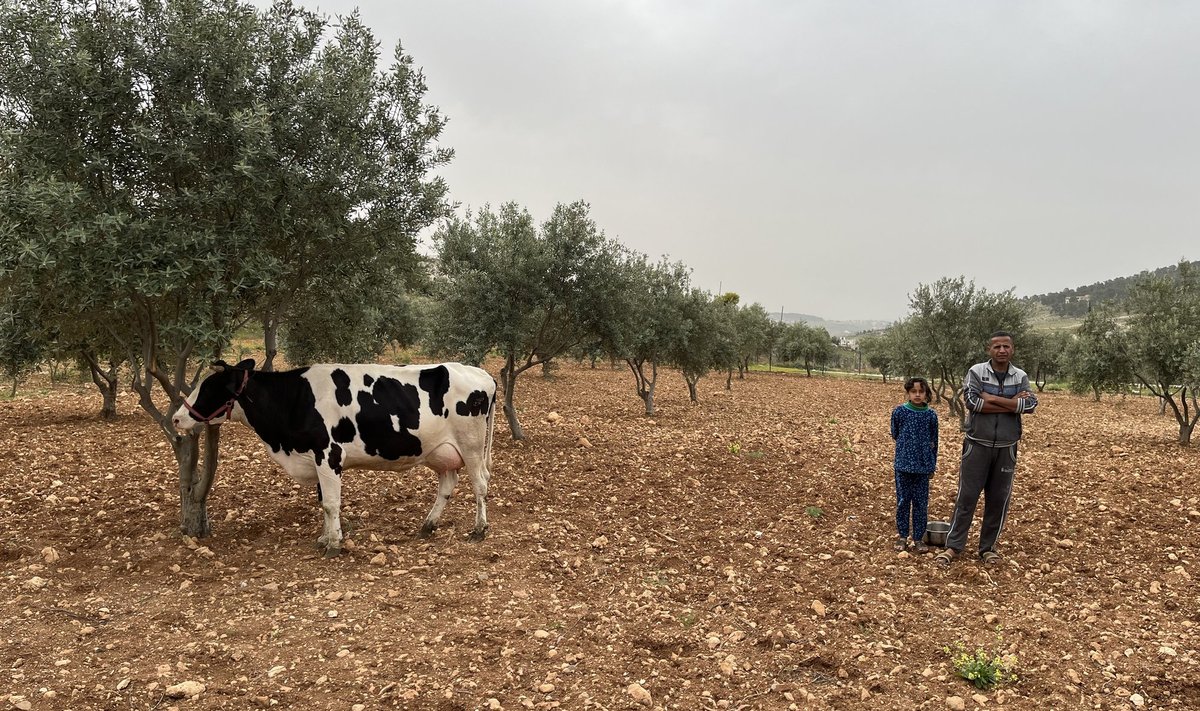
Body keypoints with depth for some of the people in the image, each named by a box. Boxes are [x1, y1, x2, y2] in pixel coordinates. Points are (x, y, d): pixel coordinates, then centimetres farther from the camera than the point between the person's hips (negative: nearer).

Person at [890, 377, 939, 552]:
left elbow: (934, 441, 8)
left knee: (921, 503, 6)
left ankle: (918, 538, 17)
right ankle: (902, 535, 19)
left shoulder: (931, 414, -1)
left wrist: (933, 465, 12)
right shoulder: (900, 411, -5)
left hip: (923, 465, 1)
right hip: (903, 464, -1)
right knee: (903, 501, 6)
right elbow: (895, 434, 7)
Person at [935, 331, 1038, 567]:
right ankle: (953, 546, 7)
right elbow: (971, 401, -19)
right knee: (967, 496, 1)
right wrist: (1012, 404, -16)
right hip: (977, 445, -2)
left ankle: (988, 548, 21)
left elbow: (1030, 405, -12)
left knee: (999, 499, 8)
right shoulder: (976, 371, -4)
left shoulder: (1021, 377, 3)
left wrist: (992, 399, -18)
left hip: (1006, 448, 3)